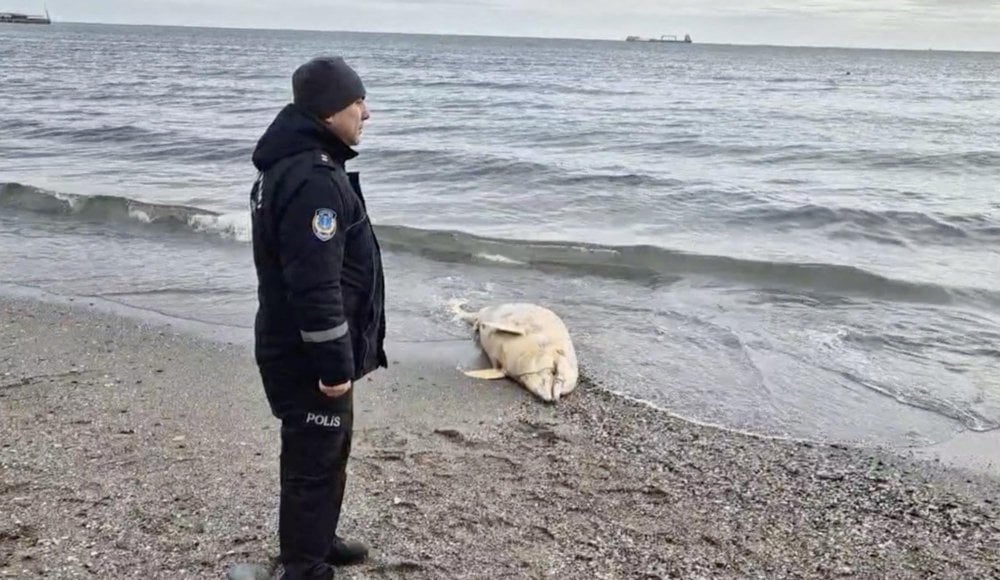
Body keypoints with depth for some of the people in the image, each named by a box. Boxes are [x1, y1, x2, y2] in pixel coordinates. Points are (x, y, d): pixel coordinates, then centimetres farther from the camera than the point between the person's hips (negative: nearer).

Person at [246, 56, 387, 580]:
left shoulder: (293, 163, 11)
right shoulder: (314, 179, -24)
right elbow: (315, 285, -28)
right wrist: (336, 364, -21)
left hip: (298, 347, 11)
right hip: (309, 356, -11)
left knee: (324, 452, 24)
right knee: (315, 461, 3)